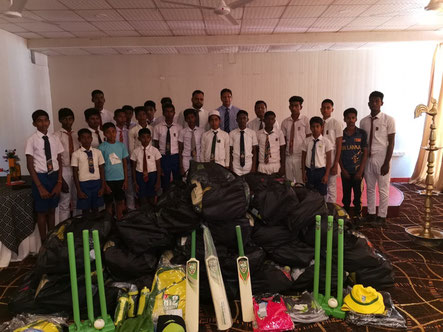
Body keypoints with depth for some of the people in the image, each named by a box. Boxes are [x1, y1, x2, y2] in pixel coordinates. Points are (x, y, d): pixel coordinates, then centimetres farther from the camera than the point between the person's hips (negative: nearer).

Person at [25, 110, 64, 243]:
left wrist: (59, 182, -3)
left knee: (52, 210, 14)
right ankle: (44, 242, 21)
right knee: (42, 211, 7)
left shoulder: (54, 139, 1)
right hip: (40, 177, -3)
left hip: (54, 176, 4)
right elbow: (30, 166, -8)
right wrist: (40, 187, -12)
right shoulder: (32, 140, -9)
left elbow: (59, 161, 5)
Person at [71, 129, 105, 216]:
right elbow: (75, 173, -3)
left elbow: (102, 170, 5)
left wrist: (103, 186, 2)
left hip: (97, 182, 2)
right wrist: (79, 190, -5)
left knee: (95, 208, 11)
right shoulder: (76, 154, -4)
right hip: (84, 183, -2)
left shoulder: (98, 152, 3)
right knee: (85, 209, 7)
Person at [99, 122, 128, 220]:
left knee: (120, 202, 12)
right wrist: (104, 184, -8)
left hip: (120, 179, 3)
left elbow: (125, 163, 7)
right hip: (108, 180, -3)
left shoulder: (121, 145, 3)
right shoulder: (102, 147, -7)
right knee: (109, 203, 9)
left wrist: (126, 180, 4)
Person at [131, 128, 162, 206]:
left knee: (151, 197, 8)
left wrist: (158, 181, -2)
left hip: (152, 174, 0)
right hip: (140, 175, 0)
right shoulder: (136, 151, -4)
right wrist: (135, 182, 1)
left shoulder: (155, 150, -5)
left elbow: (158, 167, -1)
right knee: (142, 198, 7)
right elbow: (133, 168, 2)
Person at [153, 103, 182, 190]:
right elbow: (156, 146, 4)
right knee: (165, 184, 8)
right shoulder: (157, 127, 0)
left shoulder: (178, 127, 1)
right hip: (163, 157, 0)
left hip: (176, 156, 1)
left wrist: (181, 162, 1)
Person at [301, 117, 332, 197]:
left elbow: (328, 159, -3)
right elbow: (303, 158, 6)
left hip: (321, 171, -2)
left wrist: (326, 175, -8)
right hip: (309, 171, 2)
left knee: (322, 194, 4)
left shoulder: (326, 141, -4)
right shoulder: (307, 141, 2)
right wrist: (304, 173, 3)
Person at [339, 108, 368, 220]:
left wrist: (360, 171, -8)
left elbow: (365, 152, -2)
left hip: (357, 171, -1)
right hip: (345, 171, 1)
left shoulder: (362, 133, -1)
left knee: (357, 195, 4)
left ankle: (357, 216, 15)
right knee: (346, 195, 8)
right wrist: (343, 170, -1)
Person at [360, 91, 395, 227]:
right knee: (369, 188, 11)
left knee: (383, 189, 4)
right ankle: (371, 214, 23)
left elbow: (391, 143, -7)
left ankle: (381, 217, 15)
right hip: (368, 159, 4)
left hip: (381, 159, -4)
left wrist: (386, 163, -13)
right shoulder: (363, 121, 6)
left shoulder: (388, 120, -6)